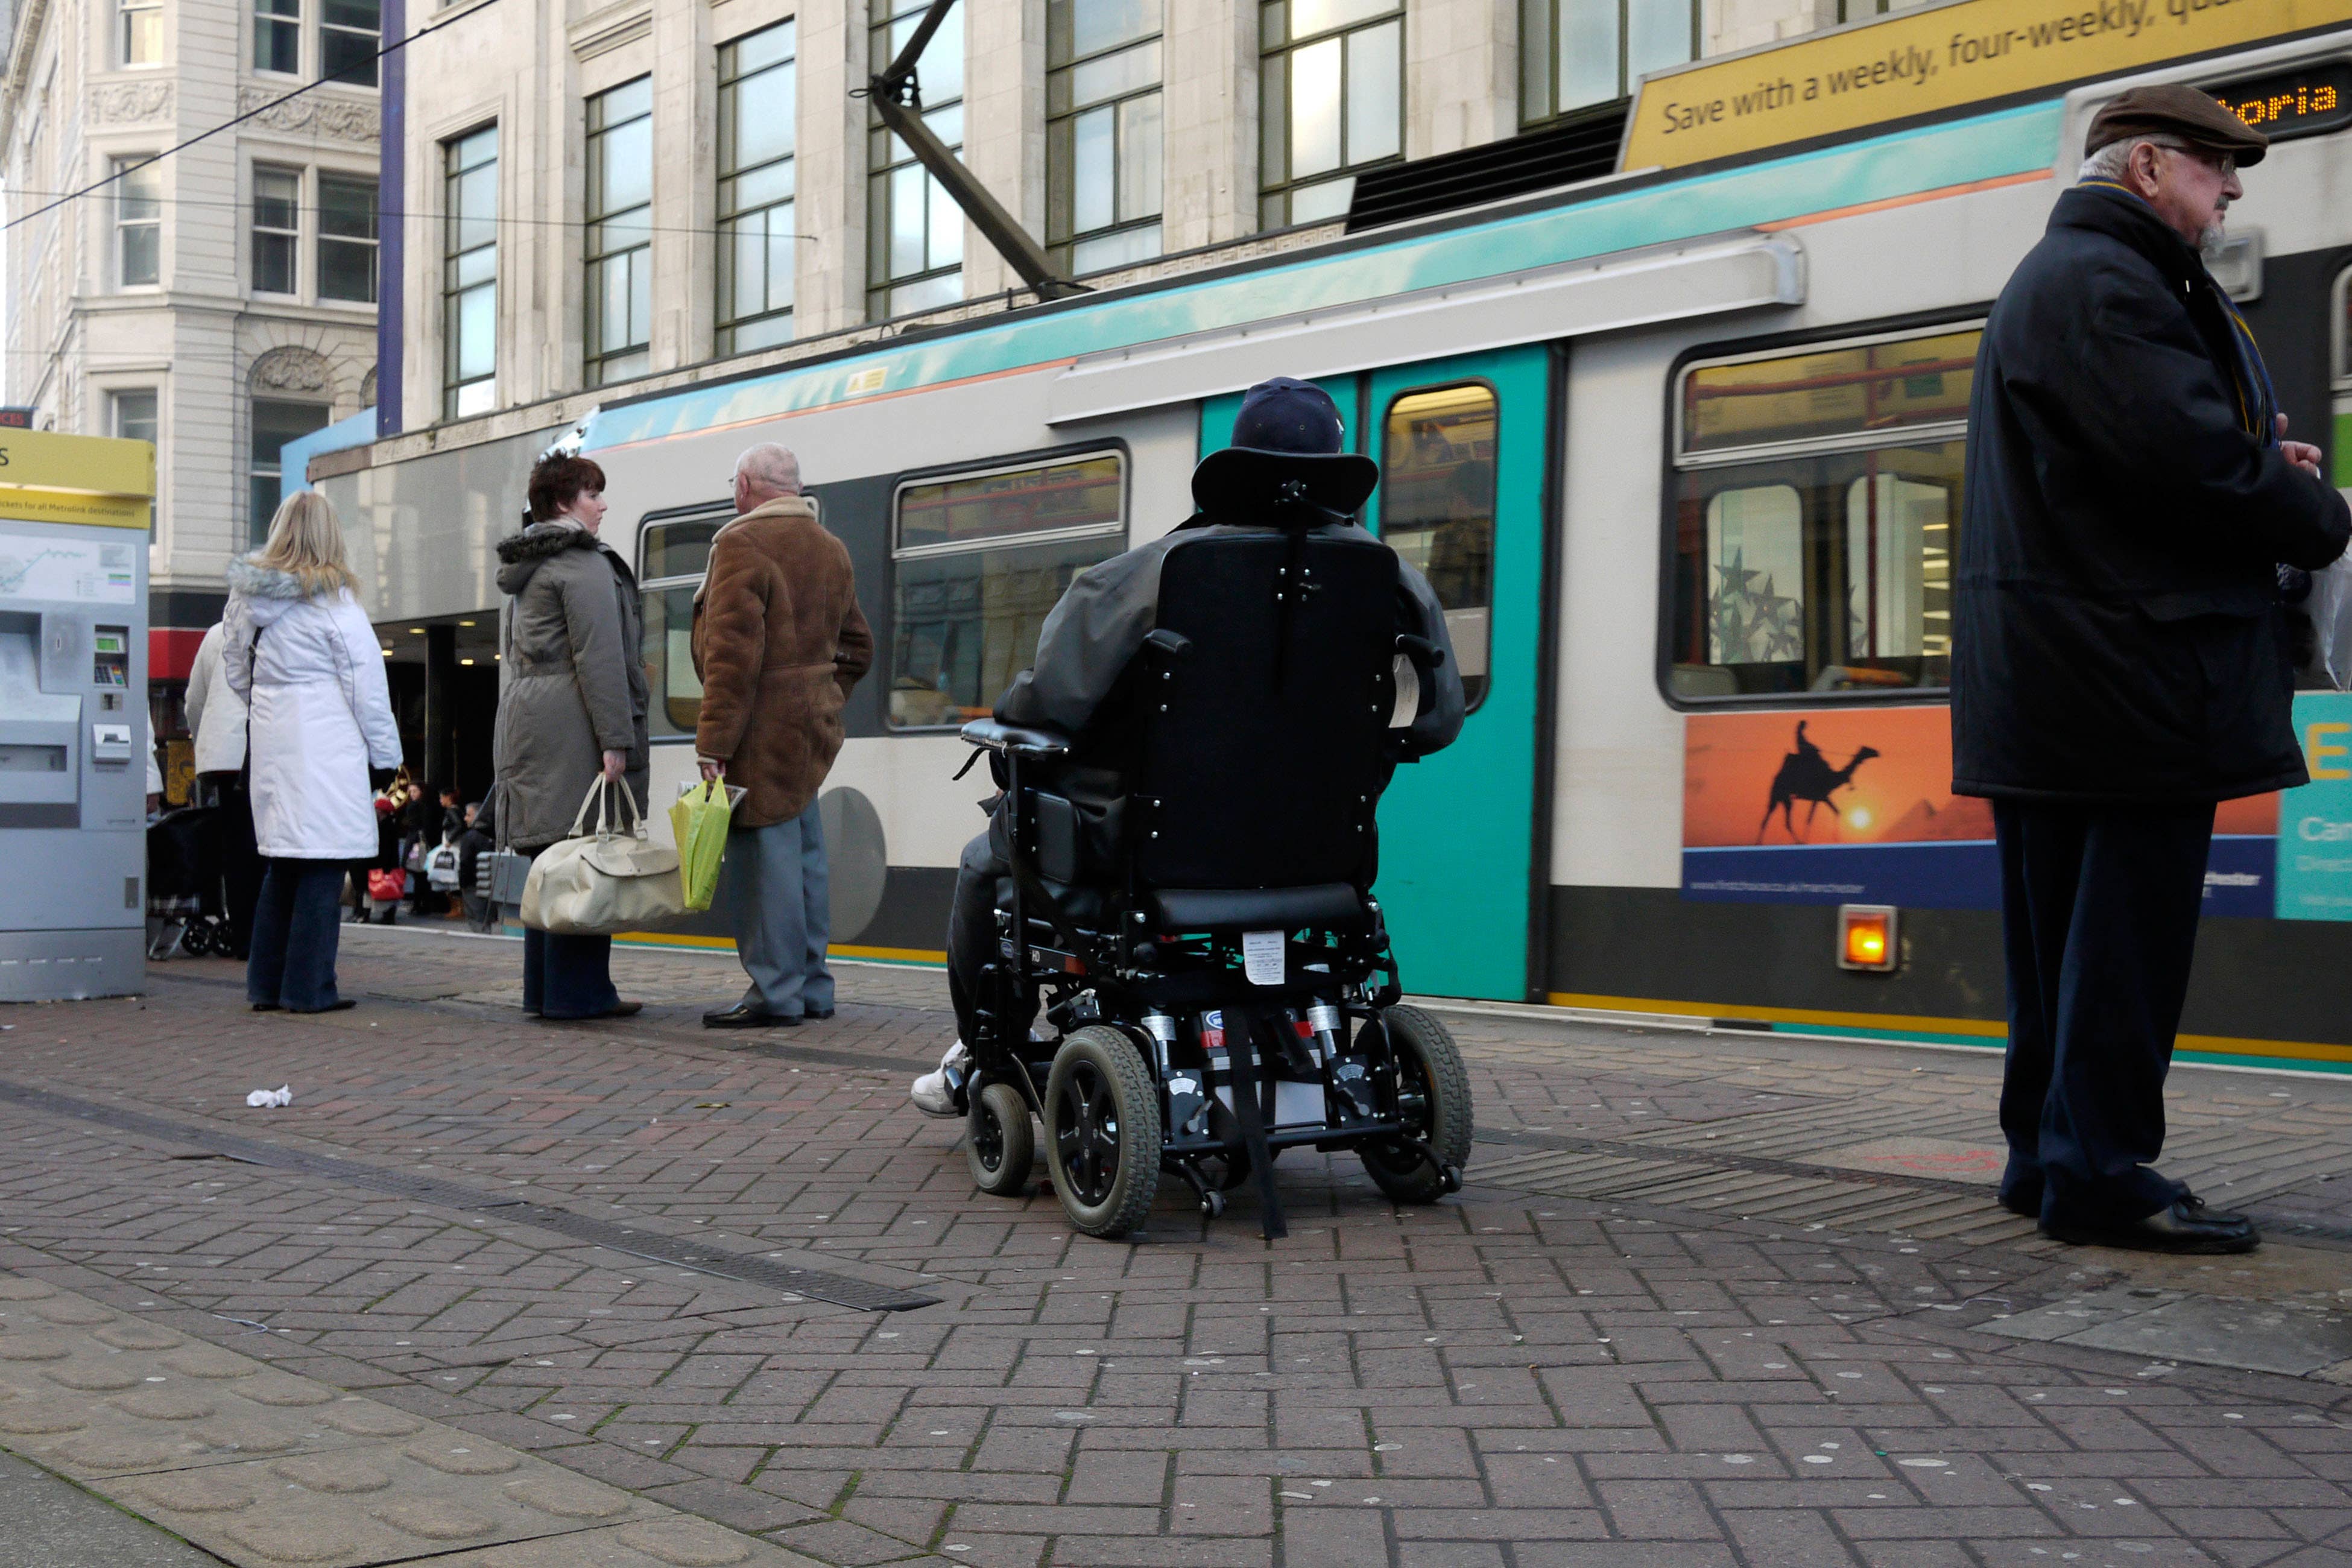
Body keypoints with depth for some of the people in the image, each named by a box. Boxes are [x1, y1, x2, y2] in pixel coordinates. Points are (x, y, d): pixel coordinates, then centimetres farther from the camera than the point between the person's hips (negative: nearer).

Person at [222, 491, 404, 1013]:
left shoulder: (246, 596, 8)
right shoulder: (333, 602, -10)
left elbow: (236, 671, 18)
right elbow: (365, 682, -7)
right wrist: (384, 750, 0)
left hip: (271, 743, 7)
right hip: (326, 748, -7)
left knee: (282, 864, 14)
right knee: (323, 865, -2)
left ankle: (266, 984, 18)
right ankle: (308, 988, -1)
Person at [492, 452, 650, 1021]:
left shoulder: (519, 569, 21)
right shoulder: (584, 563, -8)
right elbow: (599, 658, -15)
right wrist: (616, 739, -17)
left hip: (523, 720, 10)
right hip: (572, 723, -9)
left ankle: (544, 989, 14)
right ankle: (579, 991, -7)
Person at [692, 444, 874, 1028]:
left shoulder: (742, 544, -11)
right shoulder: (830, 549, 17)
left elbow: (732, 655, -18)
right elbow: (856, 647, 22)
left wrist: (713, 743, -18)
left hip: (763, 733, -9)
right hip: (813, 729, 9)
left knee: (764, 856, -6)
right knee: (803, 855, 13)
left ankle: (775, 994, -5)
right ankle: (811, 987, 19)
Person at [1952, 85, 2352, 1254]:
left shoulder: (2054, 278, 23)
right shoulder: (2104, 284, -13)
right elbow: (2194, 459, -21)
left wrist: (2257, 458, 9)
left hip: (2051, 675, 11)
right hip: (2125, 671, -11)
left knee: (2062, 929, 13)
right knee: (2128, 928, -6)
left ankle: (2048, 1157, 20)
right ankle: (2102, 1177, -1)